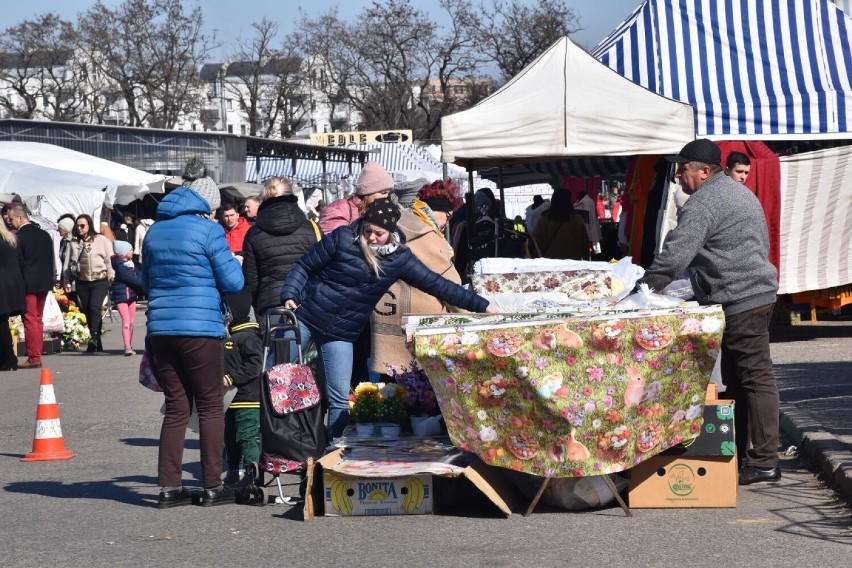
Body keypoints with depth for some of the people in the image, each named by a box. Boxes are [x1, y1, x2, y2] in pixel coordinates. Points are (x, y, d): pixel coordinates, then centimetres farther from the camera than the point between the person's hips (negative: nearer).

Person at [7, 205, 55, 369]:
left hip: (27, 285, -7)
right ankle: (37, 354, 17)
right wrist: (49, 278, 16)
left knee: (30, 320, -3)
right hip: (44, 282, 7)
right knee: (38, 320, 14)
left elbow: (17, 262, -13)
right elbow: (51, 259, 10)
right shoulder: (44, 234, 8)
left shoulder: (19, 237, -15)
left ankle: (33, 358, -3)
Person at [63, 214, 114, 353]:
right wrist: (67, 282, 5)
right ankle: (97, 345, 12)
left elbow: (110, 260, 2)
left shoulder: (101, 240, 3)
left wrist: (111, 277, -5)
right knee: (88, 312, 4)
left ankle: (94, 338, -27)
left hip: (100, 280, -4)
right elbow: (67, 263, 11)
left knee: (95, 307, -22)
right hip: (82, 282, 4)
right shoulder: (74, 243, 11)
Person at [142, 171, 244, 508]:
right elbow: (233, 282, -6)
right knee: (210, 407, 4)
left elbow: (147, 282, 23)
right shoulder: (208, 230, -6)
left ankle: (169, 487, 6)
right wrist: (232, 263, 14)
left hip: (161, 329, 5)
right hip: (201, 329, -5)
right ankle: (212, 487, 4)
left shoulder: (155, 231, 13)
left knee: (176, 407, 10)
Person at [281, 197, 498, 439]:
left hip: (341, 335, 2)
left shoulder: (399, 258, -3)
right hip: (304, 317, -2)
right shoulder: (342, 238, -12)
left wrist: (482, 305, -3)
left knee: (339, 399, -2)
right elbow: (304, 267, -5)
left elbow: (437, 284, -1)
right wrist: (289, 296, -20)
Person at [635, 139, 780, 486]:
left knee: (755, 376, -9)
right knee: (737, 378, 13)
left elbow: (675, 255, -19)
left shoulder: (702, 203, -13)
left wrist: (645, 288, -10)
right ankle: (740, 452, 17)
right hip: (759, 291, 10)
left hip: (738, 301, -10)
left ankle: (764, 461, -8)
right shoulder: (740, 193, 20)